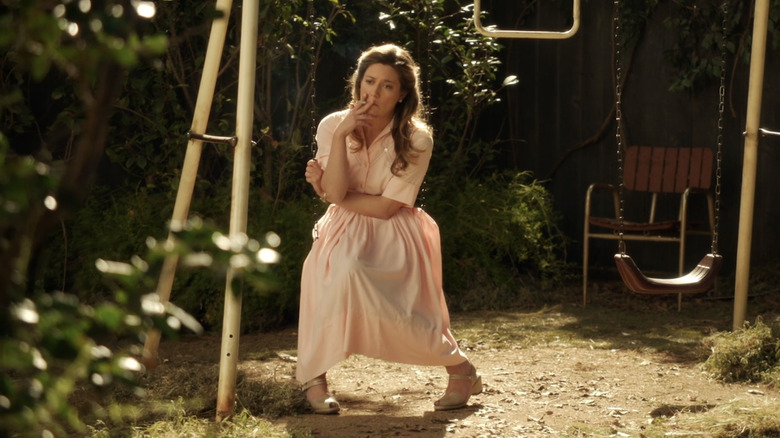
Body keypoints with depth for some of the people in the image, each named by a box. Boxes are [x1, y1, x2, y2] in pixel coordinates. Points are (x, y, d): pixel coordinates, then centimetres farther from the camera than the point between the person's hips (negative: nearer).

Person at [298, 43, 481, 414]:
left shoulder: (416, 140, -11)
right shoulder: (332, 125, -4)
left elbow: (385, 207, -14)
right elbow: (334, 194, -14)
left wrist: (324, 186, -8)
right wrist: (341, 135, -21)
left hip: (394, 235, -2)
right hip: (344, 231, 2)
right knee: (342, 271, -32)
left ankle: (461, 368, 4)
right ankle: (314, 377, -16)